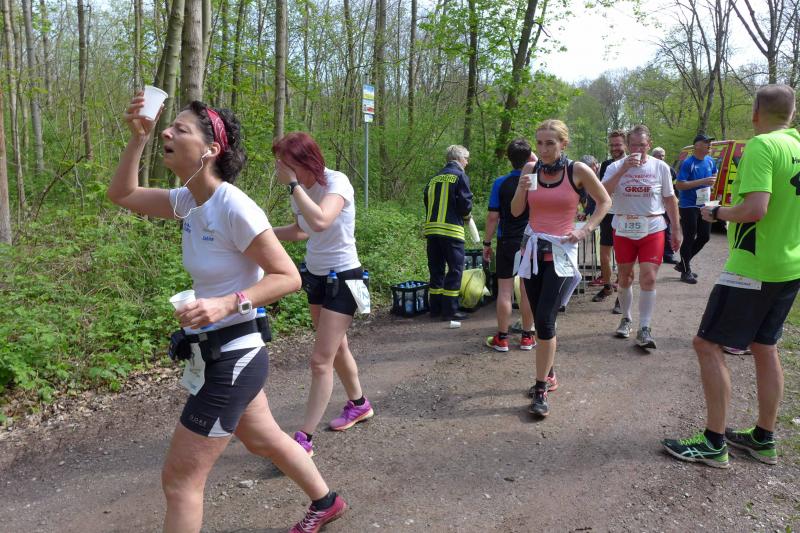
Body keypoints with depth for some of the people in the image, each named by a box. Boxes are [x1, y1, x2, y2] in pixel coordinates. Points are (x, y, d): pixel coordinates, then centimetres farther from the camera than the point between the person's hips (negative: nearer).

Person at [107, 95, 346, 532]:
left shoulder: (234, 207, -23)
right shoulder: (189, 200, 1)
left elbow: (288, 277, -20)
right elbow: (122, 194, 14)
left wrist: (228, 303, -33)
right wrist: (138, 138, 2)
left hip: (233, 356, -9)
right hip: (217, 352, 9)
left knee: (180, 479, 2)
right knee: (263, 440, 28)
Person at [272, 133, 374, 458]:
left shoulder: (336, 182, -22)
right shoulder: (299, 191, -1)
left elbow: (320, 221, -42)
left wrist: (292, 183, -32)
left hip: (342, 279, -8)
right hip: (315, 276, 8)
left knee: (321, 361, -9)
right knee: (336, 348, 22)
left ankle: (304, 439, 0)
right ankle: (359, 404, 44)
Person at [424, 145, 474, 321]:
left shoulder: (435, 178, 15)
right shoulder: (460, 176, -4)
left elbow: (426, 200, 14)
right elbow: (465, 203, -10)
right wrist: (466, 215, 9)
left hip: (432, 228, 7)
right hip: (451, 229, -6)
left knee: (436, 269, 12)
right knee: (455, 269, 1)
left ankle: (435, 308, 17)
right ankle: (450, 309, 0)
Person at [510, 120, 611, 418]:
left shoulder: (578, 171, -6)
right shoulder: (531, 169, 2)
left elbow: (604, 201, 7)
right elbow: (516, 212, 5)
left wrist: (586, 230, -5)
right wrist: (522, 189, -13)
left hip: (561, 252, -4)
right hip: (534, 250, 4)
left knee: (545, 320, -13)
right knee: (541, 320, 10)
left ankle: (540, 391, -4)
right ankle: (547, 373, 30)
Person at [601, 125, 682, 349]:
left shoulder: (660, 167, 1)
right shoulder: (616, 167, -1)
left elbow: (670, 199, 8)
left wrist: (676, 229, 7)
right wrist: (623, 170, -24)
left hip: (652, 230, -1)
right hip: (623, 230, 1)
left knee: (648, 278, -10)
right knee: (625, 277, 11)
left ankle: (644, 329, -3)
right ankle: (626, 319, 30)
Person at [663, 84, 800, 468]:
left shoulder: (761, 146, -16)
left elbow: (755, 209, -27)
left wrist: (716, 213, -9)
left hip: (754, 268, -9)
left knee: (707, 344, -2)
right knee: (765, 347, 17)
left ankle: (714, 443, 2)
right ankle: (763, 439, 26)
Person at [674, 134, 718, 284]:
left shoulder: (710, 161, 7)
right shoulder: (688, 163, -15)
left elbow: (714, 175, 27)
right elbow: (679, 185, -21)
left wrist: (712, 181, 7)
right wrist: (702, 181, -23)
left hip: (703, 205, 8)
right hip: (688, 206, -7)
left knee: (704, 237, 11)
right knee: (689, 239, -2)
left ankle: (683, 263, 28)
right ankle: (685, 271, 11)